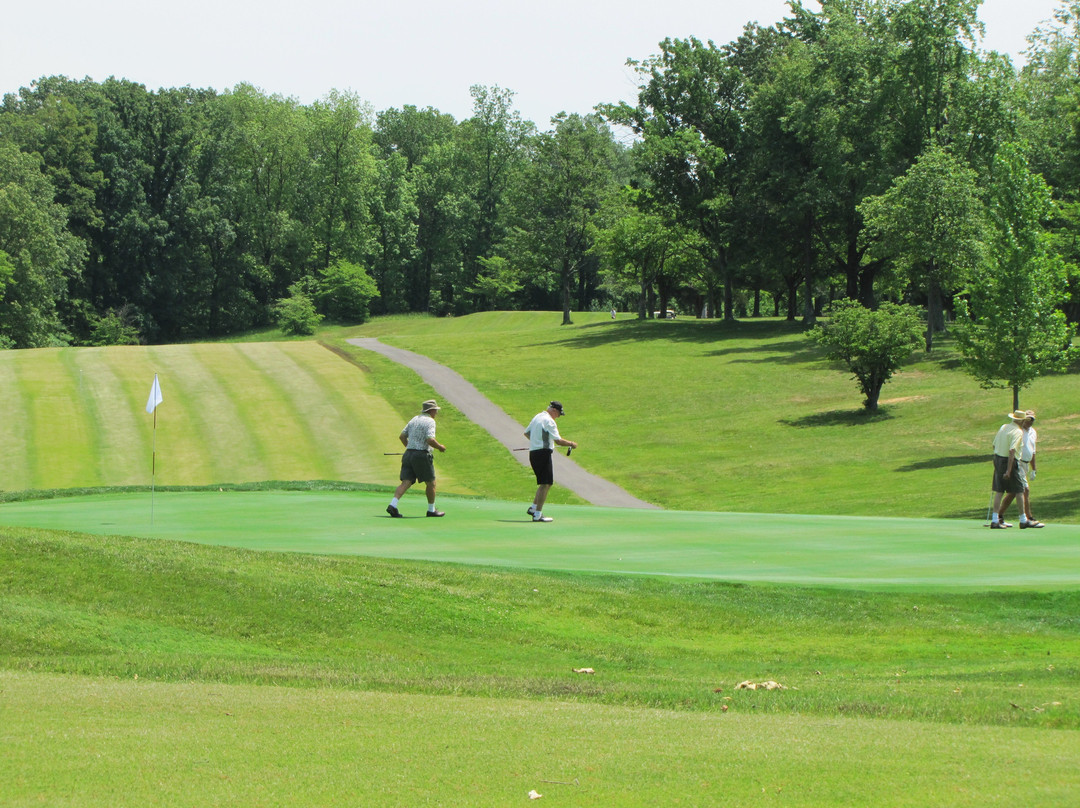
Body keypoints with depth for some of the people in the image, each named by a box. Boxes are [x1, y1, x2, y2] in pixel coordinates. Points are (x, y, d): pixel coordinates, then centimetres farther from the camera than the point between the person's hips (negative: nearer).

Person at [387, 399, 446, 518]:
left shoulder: (414, 420, 17)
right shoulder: (430, 421, -7)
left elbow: (402, 436, 20)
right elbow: (430, 440, -19)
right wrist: (440, 447, -2)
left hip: (408, 454, 7)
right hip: (422, 455, -7)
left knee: (406, 483, -2)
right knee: (431, 483, 11)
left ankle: (392, 505, -20)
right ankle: (431, 509, 19)